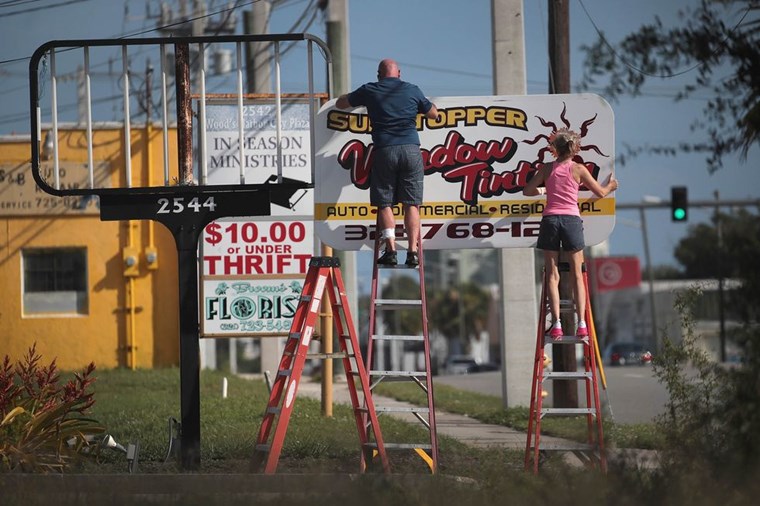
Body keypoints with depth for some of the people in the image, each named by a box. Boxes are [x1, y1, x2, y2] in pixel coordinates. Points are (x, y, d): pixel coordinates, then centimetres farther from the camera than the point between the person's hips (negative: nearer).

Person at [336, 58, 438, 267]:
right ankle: (413, 251, -5)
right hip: (411, 150, 1)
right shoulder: (412, 91, 11)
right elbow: (433, 113, 24)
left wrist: (355, 96, 40)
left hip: (384, 151, -1)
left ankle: (391, 249, -7)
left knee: (384, 204, 4)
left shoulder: (370, 91, 8)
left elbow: (340, 103, 22)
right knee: (411, 204, 3)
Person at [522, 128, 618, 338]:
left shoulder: (547, 168, 6)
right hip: (572, 219, -1)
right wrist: (610, 185, 35)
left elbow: (527, 190, 9)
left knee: (553, 275, 3)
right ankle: (581, 323, -2)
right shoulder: (578, 169, 3)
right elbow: (600, 192, 12)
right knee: (577, 275, 6)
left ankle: (556, 323, -7)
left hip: (550, 219, 1)